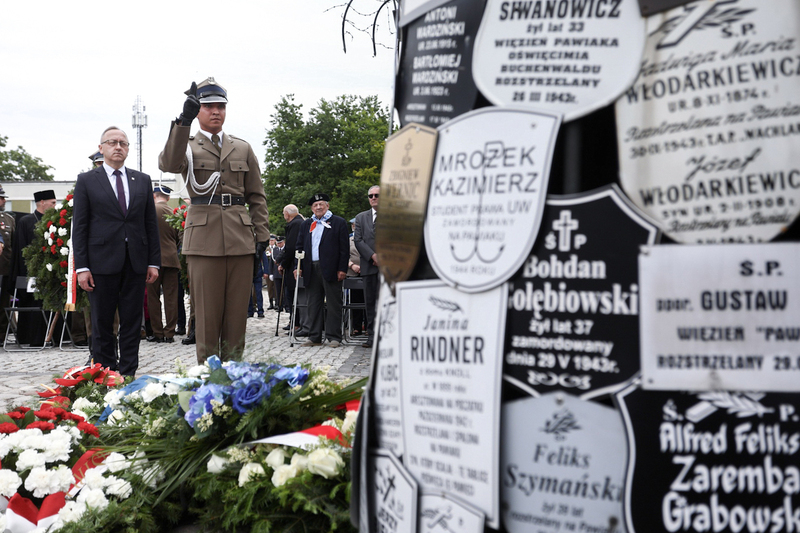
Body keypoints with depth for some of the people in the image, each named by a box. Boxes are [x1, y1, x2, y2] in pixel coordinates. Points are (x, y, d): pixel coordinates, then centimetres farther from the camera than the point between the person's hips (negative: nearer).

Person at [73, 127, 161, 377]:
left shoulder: (143, 180, 13)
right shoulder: (87, 181, 4)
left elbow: (151, 223, 11)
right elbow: (79, 226, 0)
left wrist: (154, 262, 4)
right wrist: (81, 267, -8)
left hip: (136, 263, 3)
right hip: (102, 262, -2)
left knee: (132, 323, 4)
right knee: (102, 324, 3)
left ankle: (128, 376, 11)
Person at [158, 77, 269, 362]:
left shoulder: (242, 148, 17)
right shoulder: (187, 145, 9)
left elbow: (257, 196, 15)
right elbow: (168, 163, -17)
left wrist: (262, 235, 6)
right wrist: (183, 121, -25)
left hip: (240, 239, 3)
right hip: (204, 238, -3)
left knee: (237, 311, 5)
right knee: (207, 312, -1)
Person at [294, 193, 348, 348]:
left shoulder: (339, 222, 4)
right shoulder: (306, 224, 18)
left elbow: (344, 248, -1)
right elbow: (300, 246, 16)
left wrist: (342, 269, -9)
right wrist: (299, 267, 5)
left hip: (331, 270, -4)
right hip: (311, 270, 5)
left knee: (333, 304, -2)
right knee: (313, 304, 6)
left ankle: (334, 337, 3)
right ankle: (314, 337, 12)